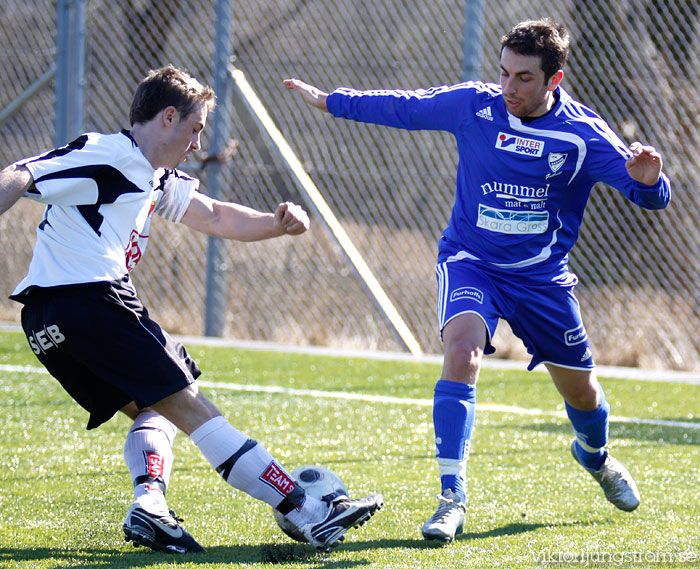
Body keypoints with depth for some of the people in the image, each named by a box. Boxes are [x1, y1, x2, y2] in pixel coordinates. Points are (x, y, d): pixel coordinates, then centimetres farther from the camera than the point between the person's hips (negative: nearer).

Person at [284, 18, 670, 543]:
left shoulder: (582, 133, -14)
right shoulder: (472, 105, -10)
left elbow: (650, 195, -16)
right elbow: (401, 108, 5)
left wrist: (648, 180, -39)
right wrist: (329, 101, 10)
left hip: (542, 274, 1)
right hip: (470, 261, -1)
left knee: (579, 388, 14)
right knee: (463, 348, -30)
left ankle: (595, 455, 53)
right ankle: (452, 498, -29)